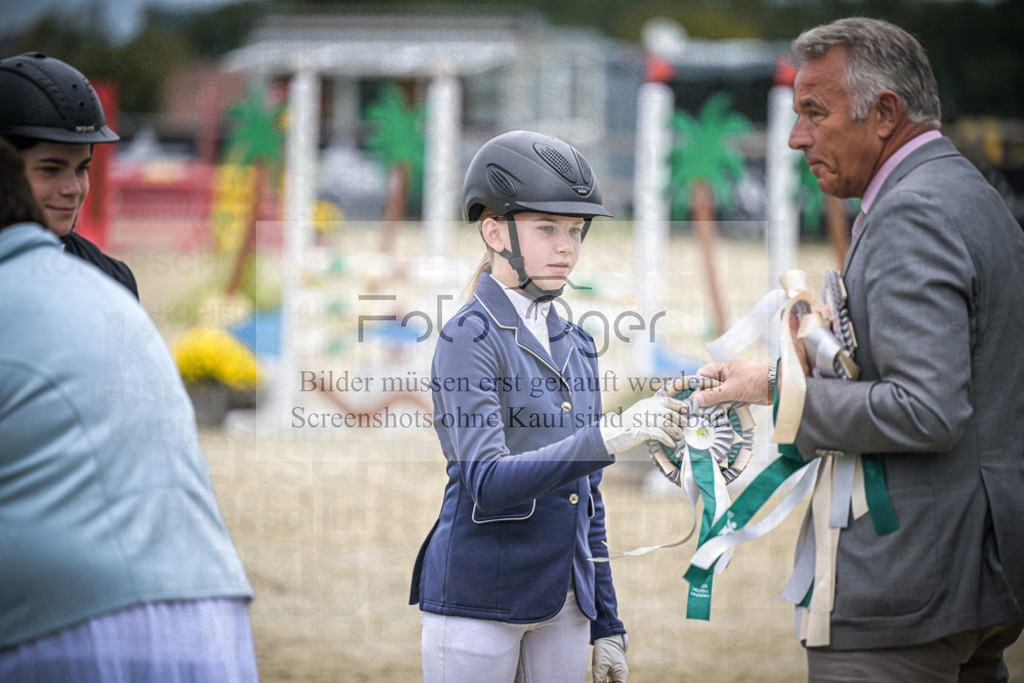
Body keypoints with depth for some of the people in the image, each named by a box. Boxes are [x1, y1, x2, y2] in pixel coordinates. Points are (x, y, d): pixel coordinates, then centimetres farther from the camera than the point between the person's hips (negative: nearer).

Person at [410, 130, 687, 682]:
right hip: (478, 596, -7)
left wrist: (607, 624, 16)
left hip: (562, 608, 7)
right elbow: (486, 483, -21)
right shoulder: (469, 338, -8)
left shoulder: (575, 348, 14)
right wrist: (607, 437, -32)